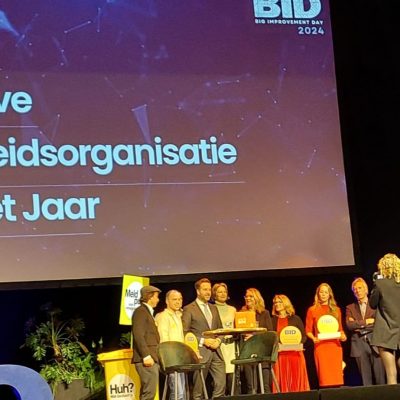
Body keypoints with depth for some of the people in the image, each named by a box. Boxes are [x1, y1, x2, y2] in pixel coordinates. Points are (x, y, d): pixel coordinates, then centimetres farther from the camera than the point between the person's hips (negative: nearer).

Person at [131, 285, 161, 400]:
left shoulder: (147, 312, 22)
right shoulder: (140, 311, -7)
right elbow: (138, 335, -17)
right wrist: (146, 355, -22)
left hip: (152, 358, 10)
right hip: (147, 359, -10)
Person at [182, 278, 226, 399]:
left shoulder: (213, 308, 18)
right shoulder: (189, 309, -2)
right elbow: (185, 333, -8)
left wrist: (218, 340, 1)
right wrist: (203, 341, -14)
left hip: (216, 351, 5)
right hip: (200, 352, -5)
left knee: (221, 383, -3)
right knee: (198, 388, 0)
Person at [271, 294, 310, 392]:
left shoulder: (295, 319, 9)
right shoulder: (273, 320, 12)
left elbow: (304, 336, 7)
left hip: (295, 353, -1)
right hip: (280, 354, 1)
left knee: (296, 379, -4)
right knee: (282, 379, -4)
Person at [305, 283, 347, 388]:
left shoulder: (336, 310, 16)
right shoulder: (312, 310, 8)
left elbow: (340, 328, 20)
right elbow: (308, 330, 7)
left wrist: (342, 336, -2)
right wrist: (313, 338, -13)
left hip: (335, 346, 2)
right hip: (321, 346, -2)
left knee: (336, 376, -4)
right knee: (324, 376, -9)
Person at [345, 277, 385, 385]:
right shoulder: (350, 308, 15)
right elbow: (349, 325, 0)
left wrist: (358, 325, -3)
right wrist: (366, 321, -6)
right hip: (359, 344, 1)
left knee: (380, 376, -6)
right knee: (365, 378, -1)